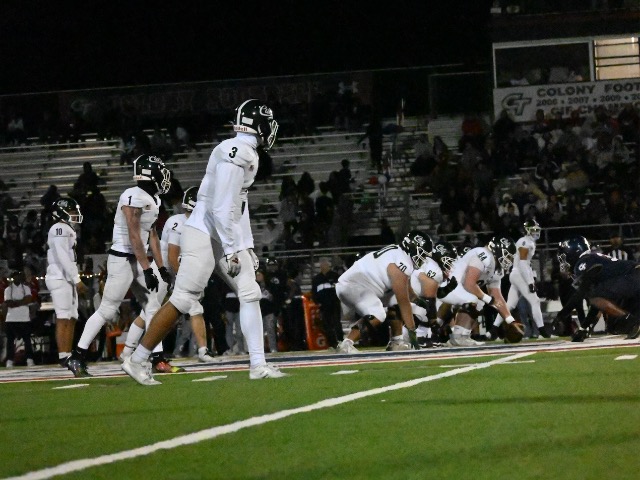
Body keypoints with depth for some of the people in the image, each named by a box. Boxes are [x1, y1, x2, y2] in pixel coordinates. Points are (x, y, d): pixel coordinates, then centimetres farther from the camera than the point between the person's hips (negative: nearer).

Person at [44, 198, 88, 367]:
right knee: (63, 319, -12)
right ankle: (63, 356, -15)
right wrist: (77, 279, -19)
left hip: (67, 279, 10)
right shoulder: (60, 229, -11)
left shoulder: (68, 230, 20)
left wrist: (75, 280, 14)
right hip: (60, 278, -10)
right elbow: (63, 257, -19)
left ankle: (68, 355, 9)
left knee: (71, 319, 8)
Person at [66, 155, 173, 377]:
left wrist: (160, 266, 17)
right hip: (122, 259, -9)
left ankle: (158, 359, 8)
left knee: (152, 307, 6)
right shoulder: (134, 197, -19)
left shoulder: (152, 200, 10)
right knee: (107, 311, -6)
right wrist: (147, 269, -22)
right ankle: (77, 358, 0)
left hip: (137, 259, 9)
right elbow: (134, 237, -21)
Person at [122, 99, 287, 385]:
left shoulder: (247, 154, 13)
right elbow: (221, 207, -22)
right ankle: (137, 361, 0)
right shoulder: (235, 153, -18)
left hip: (225, 236, 10)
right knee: (183, 300, -8)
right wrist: (231, 251, -19)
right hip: (203, 235, -10)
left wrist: (246, 246, 20)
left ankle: (258, 365, 5)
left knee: (250, 294, 4)